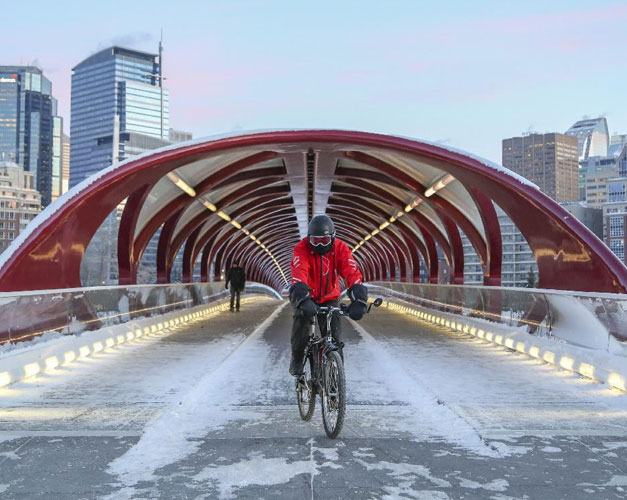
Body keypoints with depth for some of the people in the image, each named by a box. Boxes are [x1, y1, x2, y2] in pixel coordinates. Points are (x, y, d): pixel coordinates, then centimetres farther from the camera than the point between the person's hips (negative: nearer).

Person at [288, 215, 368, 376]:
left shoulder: (341, 248, -19)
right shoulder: (302, 248, -24)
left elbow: (352, 274, -31)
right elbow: (299, 275, -39)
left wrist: (358, 300, -47)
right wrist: (303, 300, -56)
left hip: (330, 298, 2)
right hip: (307, 296, -1)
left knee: (334, 334, -12)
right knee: (302, 318, -27)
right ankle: (297, 358, -5)